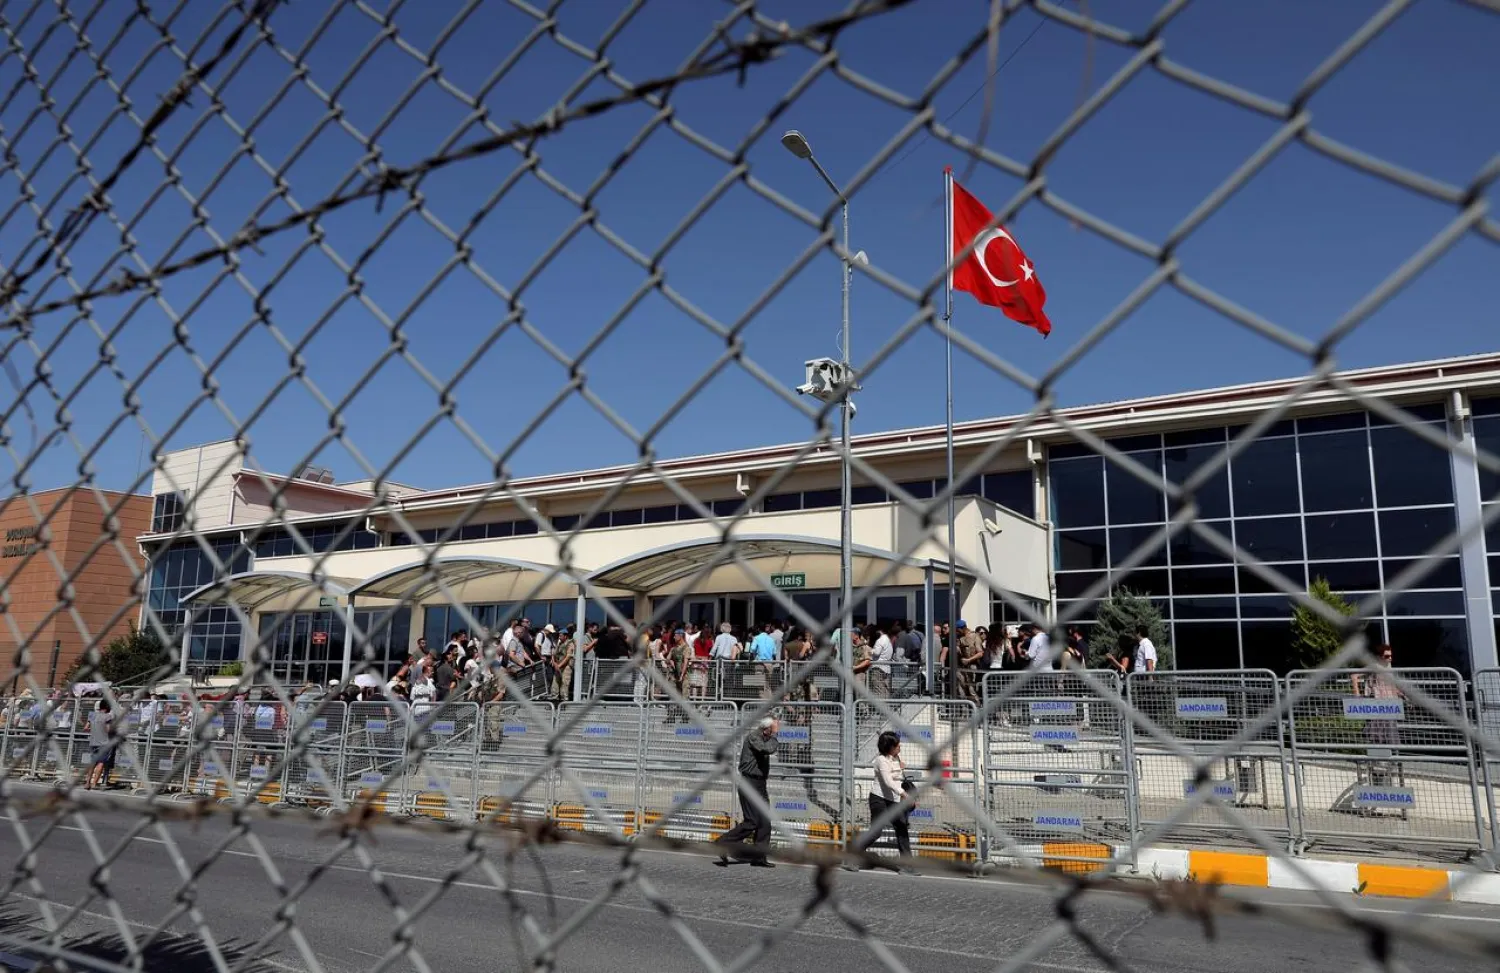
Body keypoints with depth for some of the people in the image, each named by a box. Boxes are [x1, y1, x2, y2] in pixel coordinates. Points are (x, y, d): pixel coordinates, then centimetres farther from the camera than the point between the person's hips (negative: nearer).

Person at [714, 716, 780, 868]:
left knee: (764, 823, 7)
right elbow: (769, 749, -28)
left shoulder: (763, 738, 15)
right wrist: (775, 734, -18)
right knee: (751, 822, -11)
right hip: (750, 784, -10)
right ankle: (722, 844, -2)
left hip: (759, 785, 10)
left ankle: (758, 858, 11)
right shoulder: (753, 737, -13)